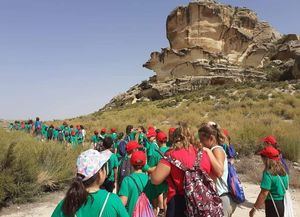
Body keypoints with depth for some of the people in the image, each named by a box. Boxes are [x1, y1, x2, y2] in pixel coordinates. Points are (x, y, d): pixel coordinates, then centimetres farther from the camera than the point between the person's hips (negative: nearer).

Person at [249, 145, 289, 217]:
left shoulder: (268, 173, -20)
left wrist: (254, 208, -17)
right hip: (283, 203, 8)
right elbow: (286, 188, 13)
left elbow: (264, 194, -23)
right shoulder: (283, 171, 3)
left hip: (273, 205, -8)